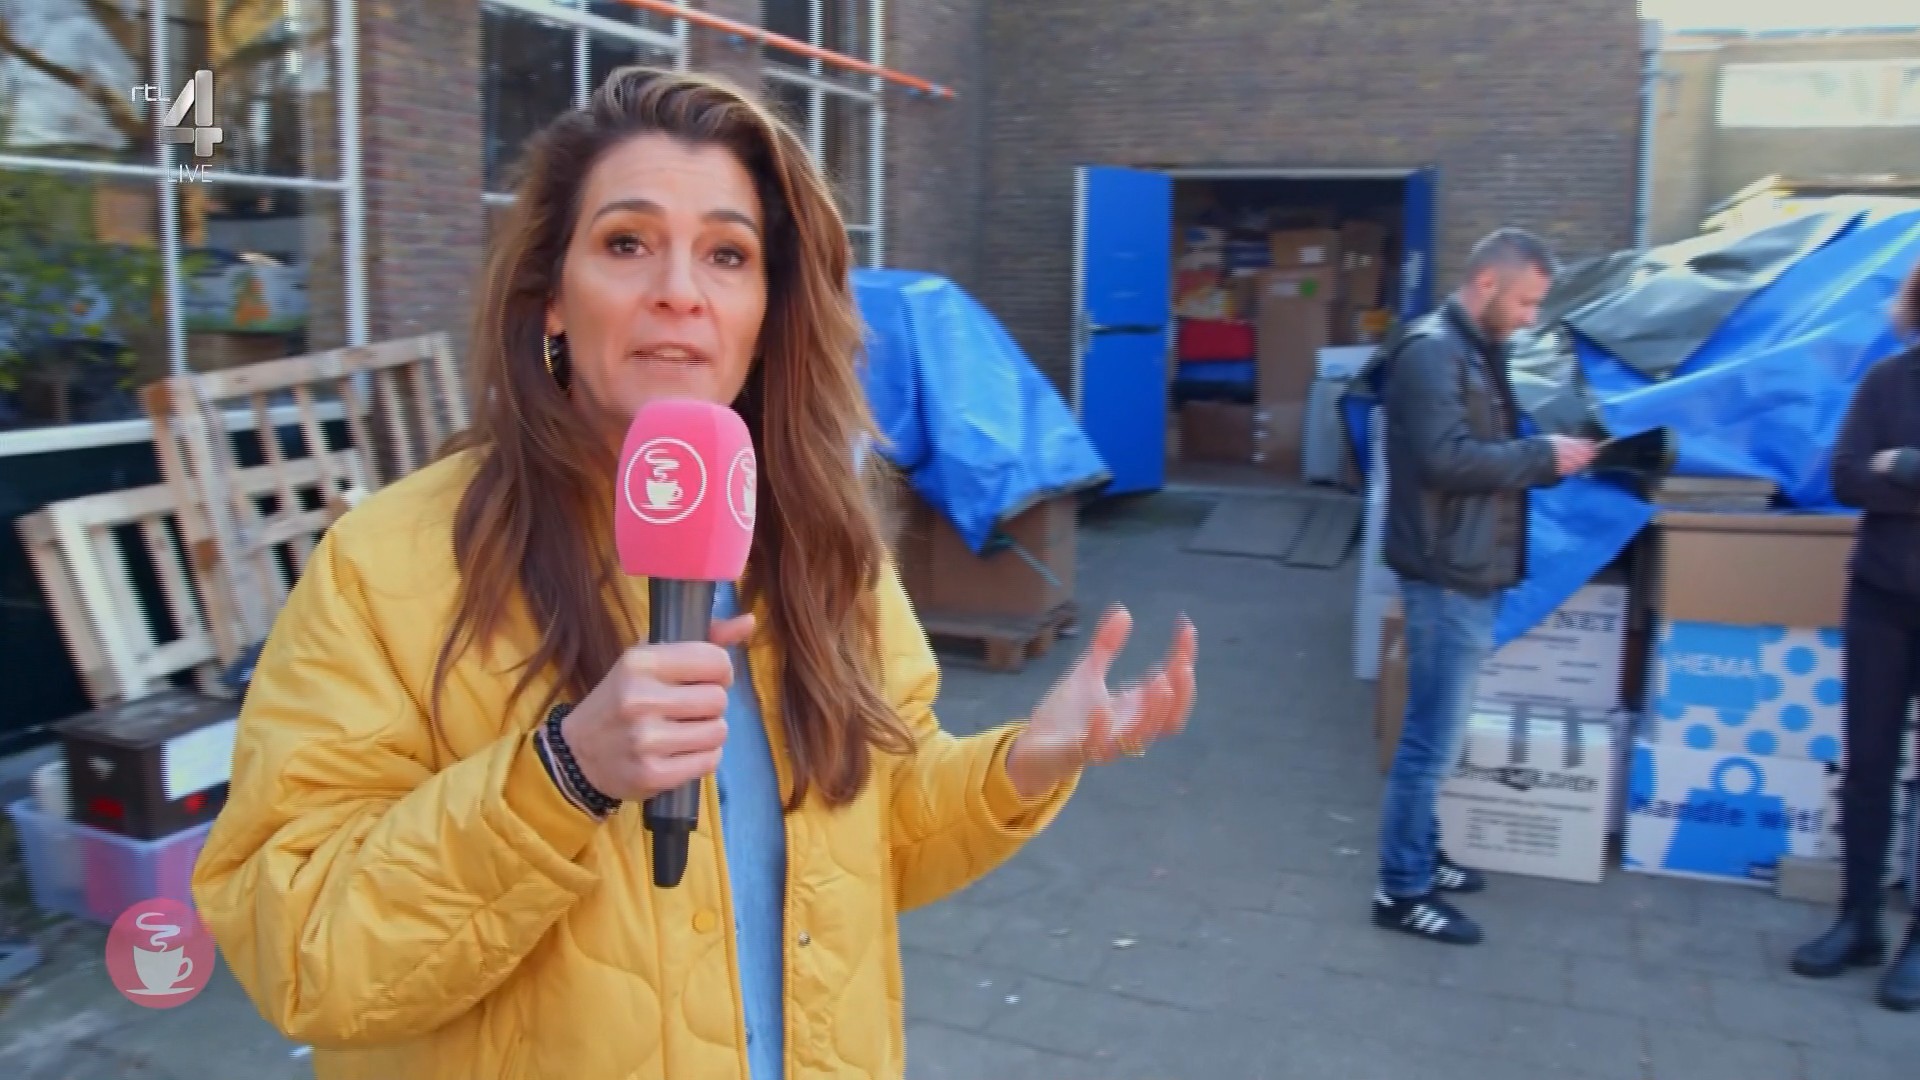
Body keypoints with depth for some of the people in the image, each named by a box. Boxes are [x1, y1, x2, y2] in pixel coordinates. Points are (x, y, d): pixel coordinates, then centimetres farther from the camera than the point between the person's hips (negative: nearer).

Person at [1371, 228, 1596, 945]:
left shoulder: (1476, 351, 16)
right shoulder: (1432, 351, -15)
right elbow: (1447, 459, -26)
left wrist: (1546, 459, 5)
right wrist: (1542, 455, -16)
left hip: (1471, 575, 10)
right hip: (1448, 578, -10)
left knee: (1436, 734, 17)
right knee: (1432, 738, -3)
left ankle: (1421, 858, 29)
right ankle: (1402, 891, 7)